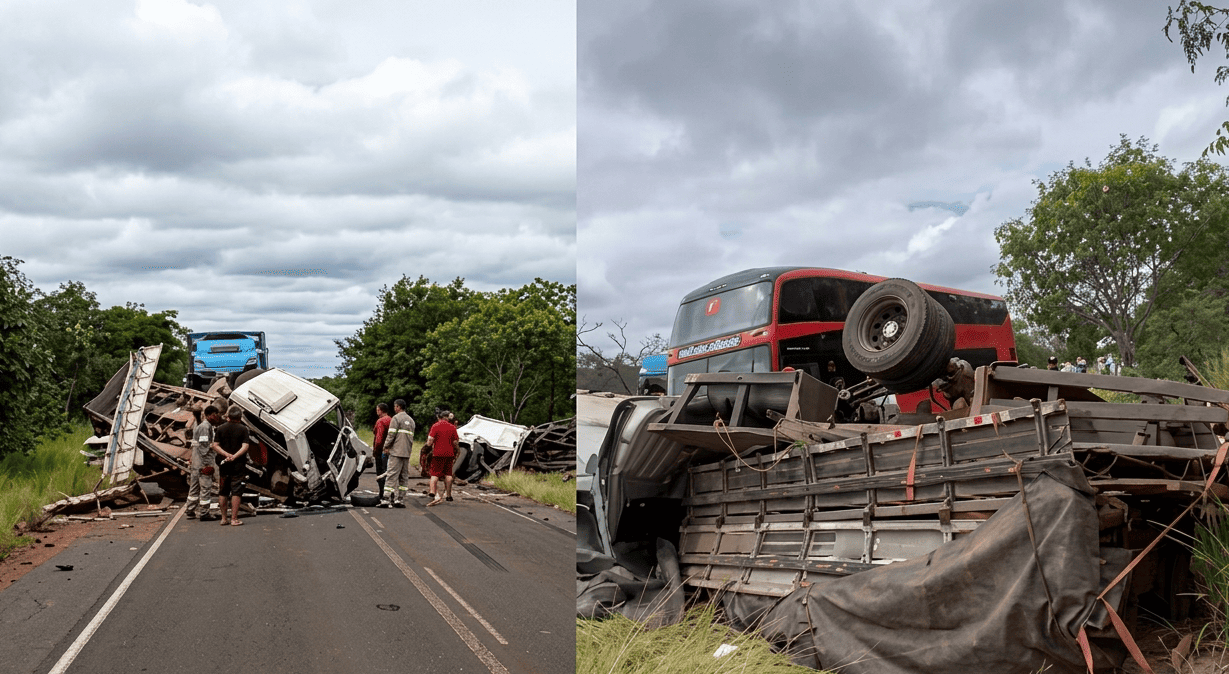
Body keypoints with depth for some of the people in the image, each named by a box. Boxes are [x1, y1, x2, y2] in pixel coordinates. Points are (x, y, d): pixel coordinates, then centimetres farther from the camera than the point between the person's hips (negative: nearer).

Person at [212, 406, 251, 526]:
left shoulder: (220, 428, 5)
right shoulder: (243, 429, -4)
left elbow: (215, 446, -1)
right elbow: (245, 446, -14)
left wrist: (226, 454, -8)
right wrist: (234, 456, -16)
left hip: (224, 465, 3)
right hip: (238, 465, -3)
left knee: (222, 492, 12)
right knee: (236, 492, -1)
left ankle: (224, 518, 17)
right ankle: (234, 519, -3)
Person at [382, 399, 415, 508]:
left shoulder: (396, 418, -6)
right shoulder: (411, 420, 18)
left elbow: (391, 434, -12)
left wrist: (386, 446, -1)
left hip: (396, 451, -7)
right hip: (407, 452, 7)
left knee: (393, 475, -5)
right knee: (404, 476, 9)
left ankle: (395, 499, -11)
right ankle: (401, 498, 8)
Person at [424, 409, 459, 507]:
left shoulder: (435, 426, -4)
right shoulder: (452, 427, 4)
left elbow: (430, 440, -10)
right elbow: (455, 442, 3)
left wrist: (429, 445, 10)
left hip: (438, 453, -3)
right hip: (449, 453, 3)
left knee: (435, 474, 0)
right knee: (448, 474, 10)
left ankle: (433, 492, -16)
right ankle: (448, 494, 15)